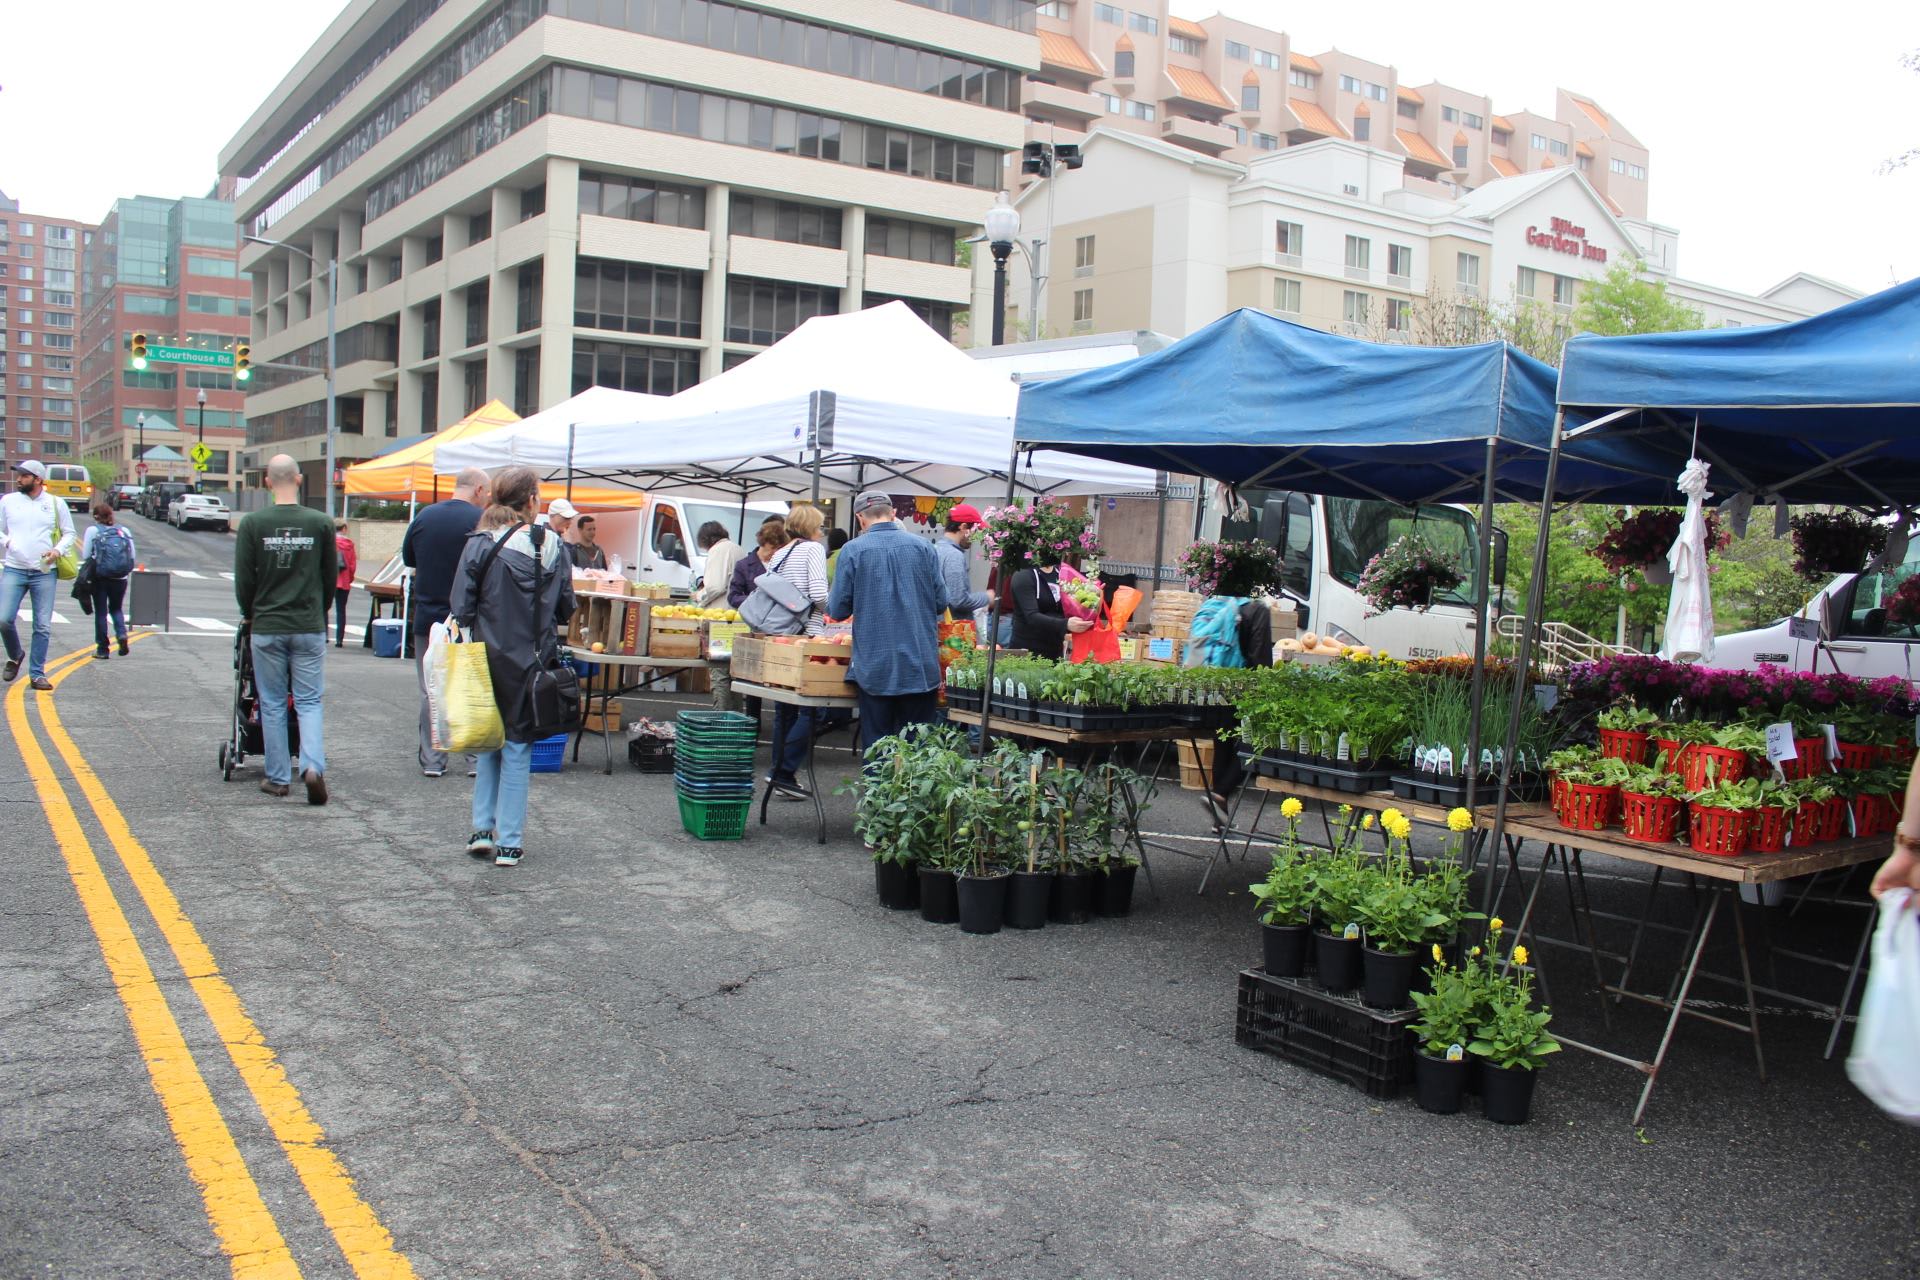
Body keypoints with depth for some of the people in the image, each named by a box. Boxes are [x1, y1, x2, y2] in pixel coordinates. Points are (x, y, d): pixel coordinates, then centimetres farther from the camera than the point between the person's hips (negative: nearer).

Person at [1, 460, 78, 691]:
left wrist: (58, 551, -8)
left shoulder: (55, 503, 4)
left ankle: (37, 674, 9)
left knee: (43, 626, 0)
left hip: (45, 572, 0)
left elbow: (69, 533, 10)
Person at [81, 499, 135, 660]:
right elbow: (132, 557, 3)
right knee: (116, 608, 20)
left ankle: (102, 648, 10)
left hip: (100, 577, -2)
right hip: (120, 579, 2)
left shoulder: (93, 530, -3)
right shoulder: (124, 530, 3)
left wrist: (96, 556, 16)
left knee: (100, 612, 7)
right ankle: (122, 634, -5)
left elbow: (85, 556, -4)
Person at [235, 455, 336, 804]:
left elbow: (243, 578, -1)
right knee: (309, 702, 6)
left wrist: (249, 614, 17)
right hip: (309, 628, 0)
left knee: (272, 704, 9)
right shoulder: (321, 523, -3)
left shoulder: (252, 523, -5)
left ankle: (278, 778, 14)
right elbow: (331, 576, 5)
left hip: (266, 628, 0)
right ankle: (313, 766, -14)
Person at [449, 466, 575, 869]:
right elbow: (566, 609, 3)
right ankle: (509, 843, 9)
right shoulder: (552, 546, -5)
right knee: (518, 747, 8)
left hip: (489, 659, 0)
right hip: (532, 662, 0)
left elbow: (462, 607, -9)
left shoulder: (481, 544, -9)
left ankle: (483, 828, 16)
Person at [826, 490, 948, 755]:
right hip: (921, 665, 2)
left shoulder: (853, 551, -5)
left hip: (875, 667, -2)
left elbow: (838, 610, -3)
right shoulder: (922, 547, 2)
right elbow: (941, 603, 4)